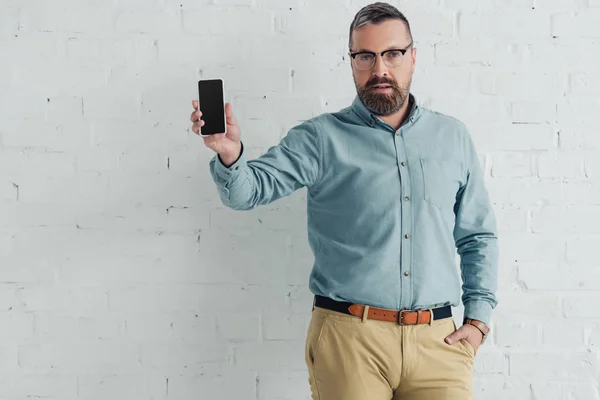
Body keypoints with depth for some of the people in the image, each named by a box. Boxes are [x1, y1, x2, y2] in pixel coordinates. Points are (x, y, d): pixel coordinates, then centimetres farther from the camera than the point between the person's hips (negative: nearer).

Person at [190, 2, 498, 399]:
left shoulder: (453, 137, 11)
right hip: (349, 336, -2)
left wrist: (479, 317, 7)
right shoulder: (321, 138, 2)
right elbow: (251, 189, -9)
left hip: (437, 340, 3)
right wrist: (229, 154, -30)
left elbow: (479, 236, 16)